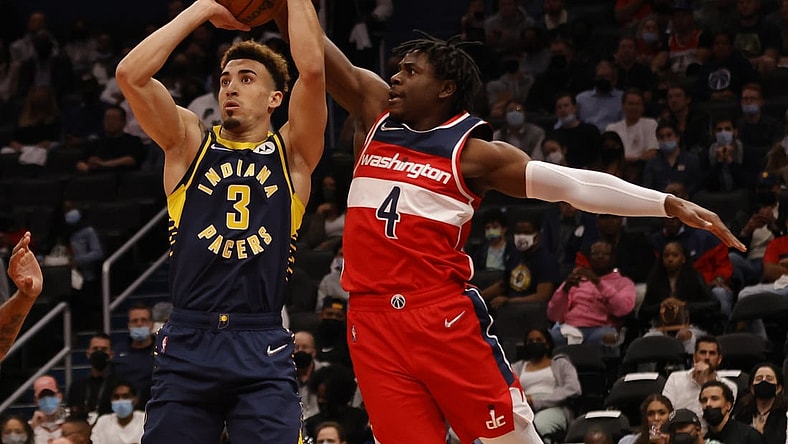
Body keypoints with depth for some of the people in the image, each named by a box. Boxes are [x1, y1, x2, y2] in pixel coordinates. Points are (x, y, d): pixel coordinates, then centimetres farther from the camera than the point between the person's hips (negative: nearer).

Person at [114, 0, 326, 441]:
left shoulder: (292, 153, 9)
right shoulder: (191, 143, 11)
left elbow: (312, 71, -7)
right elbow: (131, 74, -3)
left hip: (263, 348, -1)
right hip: (187, 343, 1)